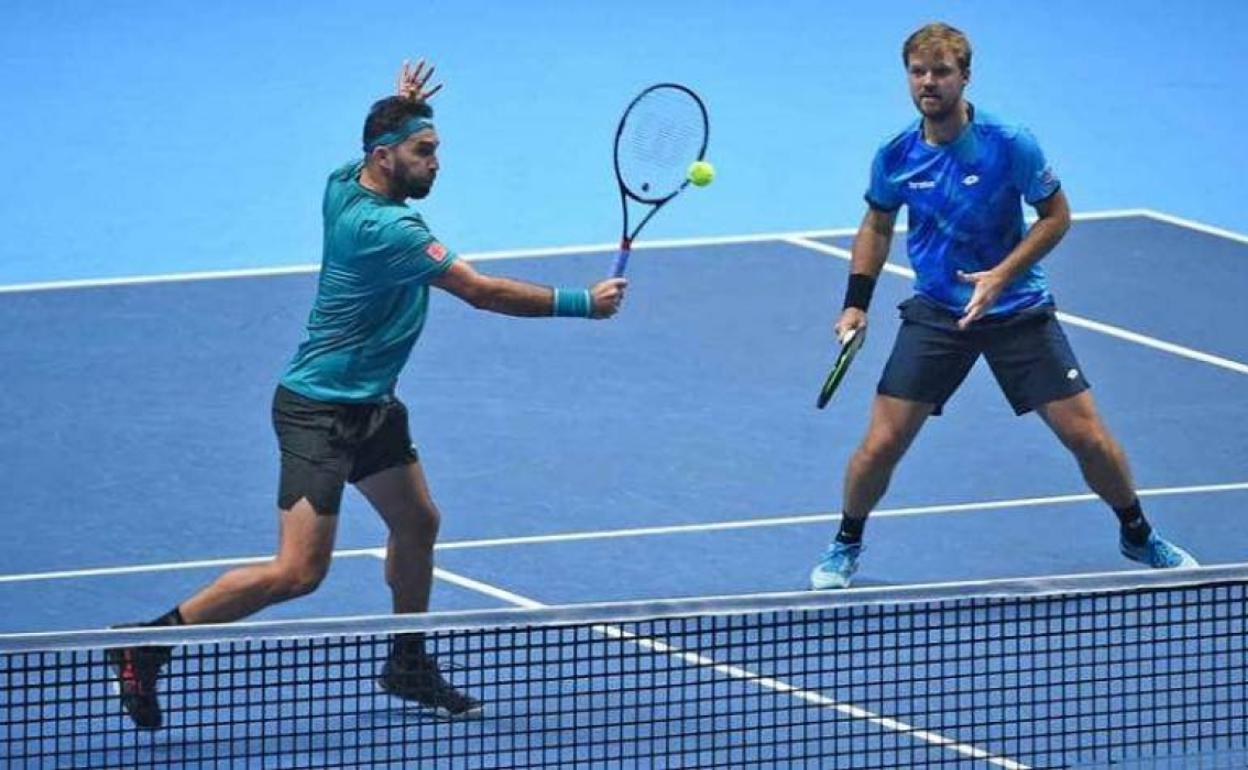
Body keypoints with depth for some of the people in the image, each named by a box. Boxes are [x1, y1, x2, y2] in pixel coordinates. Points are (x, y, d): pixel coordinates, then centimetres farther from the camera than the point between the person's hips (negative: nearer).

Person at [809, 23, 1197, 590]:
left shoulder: (1011, 145, -16)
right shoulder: (895, 156, -6)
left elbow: (1056, 215, -6)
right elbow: (877, 226, 12)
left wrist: (1002, 275, -18)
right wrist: (856, 303, 3)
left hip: (1017, 308, -1)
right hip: (935, 312, 1)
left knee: (1086, 435, -3)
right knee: (881, 445, -8)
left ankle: (1138, 537, 22)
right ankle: (846, 546, 19)